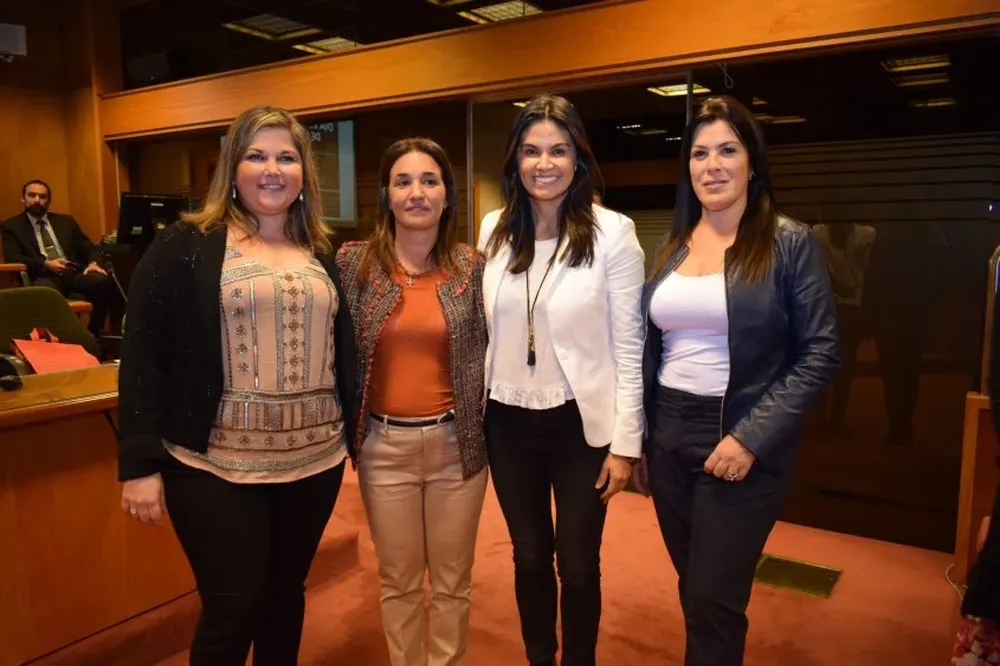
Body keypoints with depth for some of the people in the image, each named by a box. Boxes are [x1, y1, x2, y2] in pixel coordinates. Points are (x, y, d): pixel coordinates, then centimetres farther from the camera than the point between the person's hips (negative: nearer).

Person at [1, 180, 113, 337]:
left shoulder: (66, 221, 25)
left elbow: (88, 247, 18)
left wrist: (93, 263, -7)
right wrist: (45, 264, -16)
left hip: (75, 273, 4)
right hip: (44, 276, -3)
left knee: (102, 280, -30)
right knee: (44, 292, -41)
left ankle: (92, 334, -16)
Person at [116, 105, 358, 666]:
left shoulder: (323, 254, 9)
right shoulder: (186, 246, -4)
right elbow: (143, 358, -6)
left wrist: (352, 436, 12)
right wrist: (142, 463, -9)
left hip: (314, 461, 4)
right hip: (217, 467, -4)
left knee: (286, 594, 17)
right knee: (231, 613, 5)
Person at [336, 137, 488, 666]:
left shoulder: (472, 266, -2)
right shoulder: (353, 261, -3)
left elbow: (489, 351, 5)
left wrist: (484, 424, 1)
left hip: (455, 443, 0)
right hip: (384, 445, 0)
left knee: (451, 581, 15)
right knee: (398, 580, 16)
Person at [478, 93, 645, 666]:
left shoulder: (612, 233, -11)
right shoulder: (494, 230, 2)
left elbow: (628, 345, -9)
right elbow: (488, 330, 8)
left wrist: (626, 440, -9)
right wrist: (474, 414, 8)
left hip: (581, 423, -3)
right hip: (509, 422, 4)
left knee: (577, 564, 12)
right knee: (529, 557, 19)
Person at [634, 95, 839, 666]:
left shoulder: (790, 243, -6)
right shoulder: (671, 247, 7)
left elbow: (820, 354, -9)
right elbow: (650, 351, 10)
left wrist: (751, 438, -17)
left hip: (743, 447, -4)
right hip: (668, 440, 5)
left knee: (714, 601, 2)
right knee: (696, 593, 17)